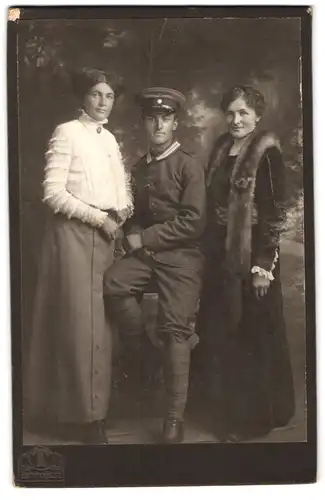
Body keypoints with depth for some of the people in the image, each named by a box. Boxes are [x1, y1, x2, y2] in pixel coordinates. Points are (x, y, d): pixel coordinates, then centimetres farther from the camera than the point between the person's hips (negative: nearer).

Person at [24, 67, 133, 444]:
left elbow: (122, 186, 20)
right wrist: (97, 217, -13)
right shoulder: (67, 132, -5)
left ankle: (96, 404, 20)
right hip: (75, 233, -7)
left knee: (101, 319, 8)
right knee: (79, 320, -6)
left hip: (106, 236, 7)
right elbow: (53, 192, -13)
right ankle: (81, 412, 4)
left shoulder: (110, 138, 17)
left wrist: (123, 211, -2)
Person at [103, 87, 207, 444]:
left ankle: (174, 417, 3)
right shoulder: (140, 167, 13)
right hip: (144, 252, 5)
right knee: (112, 283, -24)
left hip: (181, 257, -5)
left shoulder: (189, 166, -7)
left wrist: (144, 238, -12)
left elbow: (193, 223, -14)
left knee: (174, 331, -6)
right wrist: (132, 237, -1)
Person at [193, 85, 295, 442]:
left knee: (255, 338, 5)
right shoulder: (221, 148, 10)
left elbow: (275, 213, -14)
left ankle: (256, 416, 22)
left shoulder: (266, 153, -10)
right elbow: (212, 204, 12)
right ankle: (226, 409, 34)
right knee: (219, 336, 15)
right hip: (220, 255, 7)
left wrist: (264, 265, -18)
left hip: (252, 255, -7)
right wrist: (209, 250, 9)